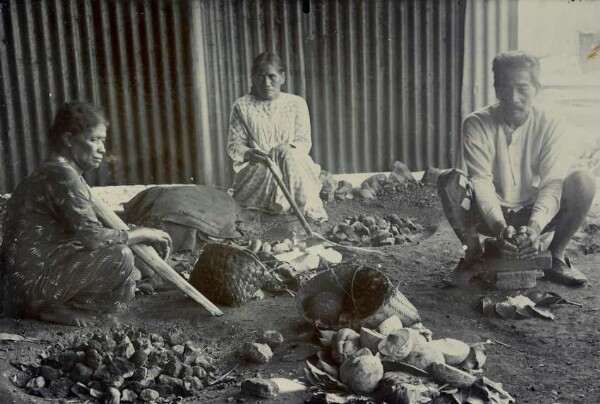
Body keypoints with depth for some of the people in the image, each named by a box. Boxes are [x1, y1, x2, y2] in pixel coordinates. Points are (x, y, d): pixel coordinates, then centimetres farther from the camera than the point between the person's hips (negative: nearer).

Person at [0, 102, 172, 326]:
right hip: (32, 282, -10)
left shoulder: (51, 172, 16)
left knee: (128, 284, 16)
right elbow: (92, 237, -23)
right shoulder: (60, 174, -17)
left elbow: (84, 233, 13)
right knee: (120, 257, -22)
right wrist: (141, 234, -10)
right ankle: (57, 308, -8)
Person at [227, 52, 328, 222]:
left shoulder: (296, 104, 6)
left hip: (294, 165, 1)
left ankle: (310, 208, -25)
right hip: (254, 168, 0)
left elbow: (304, 141, 1)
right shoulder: (242, 106, 3)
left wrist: (288, 149, -23)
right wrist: (249, 153, -25)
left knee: (288, 154, -32)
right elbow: (234, 145, -1)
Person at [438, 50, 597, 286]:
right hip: (490, 215, 0)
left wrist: (534, 227, -42)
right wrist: (500, 227, -41)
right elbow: (481, 182, -24)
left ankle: (556, 258, -6)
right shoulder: (477, 125, -13)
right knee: (450, 181, -29)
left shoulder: (551, 127, -11)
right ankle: (473, 252, -4)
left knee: (583, 182, -25)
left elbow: (552, 184, -22)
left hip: (534, 216, 1)